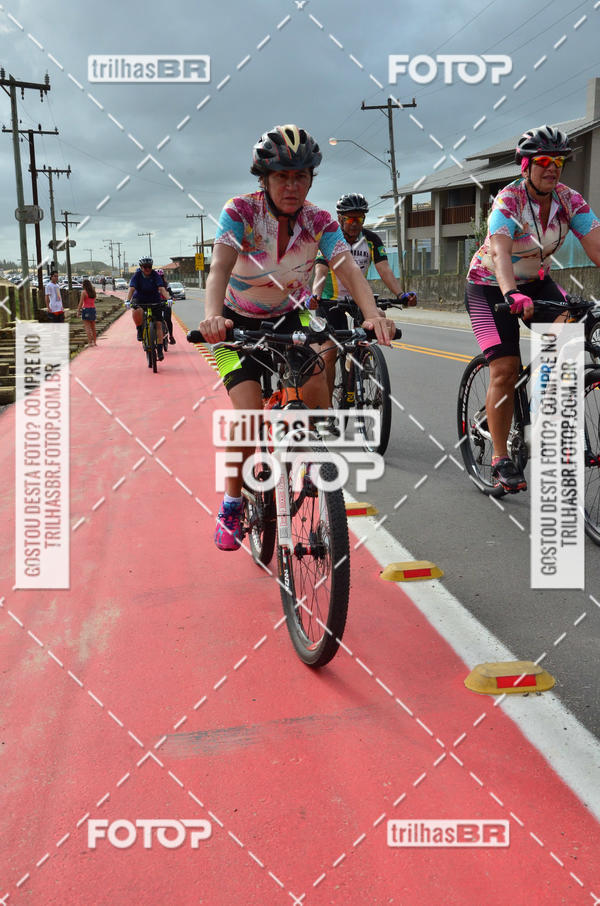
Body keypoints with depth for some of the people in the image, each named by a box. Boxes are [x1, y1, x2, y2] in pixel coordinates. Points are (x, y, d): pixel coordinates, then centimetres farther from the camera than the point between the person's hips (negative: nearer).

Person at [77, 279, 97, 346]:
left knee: (87, 327, -4)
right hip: (93, 309, 6)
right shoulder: (93, 291, 8)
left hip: (86, 309, -6)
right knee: (93, 327, 13)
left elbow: (81, 302, -11)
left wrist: (78, 311, -2)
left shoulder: (84, 292, -9)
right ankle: (94, 342, 18)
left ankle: (90, 342, -8)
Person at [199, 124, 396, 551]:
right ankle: (232, 504, 2)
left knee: (317, 388, -22)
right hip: (239, 324, -3)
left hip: (289, 318, 3)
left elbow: (349, 268, -28)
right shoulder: (240, 211, -21)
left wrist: (373, 313, -49)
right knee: (249, 414, -19)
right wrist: (212, 315, -56)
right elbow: (220, 267, -35)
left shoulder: (319, 221, -14)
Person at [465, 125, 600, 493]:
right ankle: (501, 459, -4)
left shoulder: (569, 199, -10)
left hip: (536, 282, 5)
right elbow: (499, 251, -40)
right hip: (491, 287, -5)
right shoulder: (509, 199, -23)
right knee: (505, 370, -14)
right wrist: (512, 294, -58)